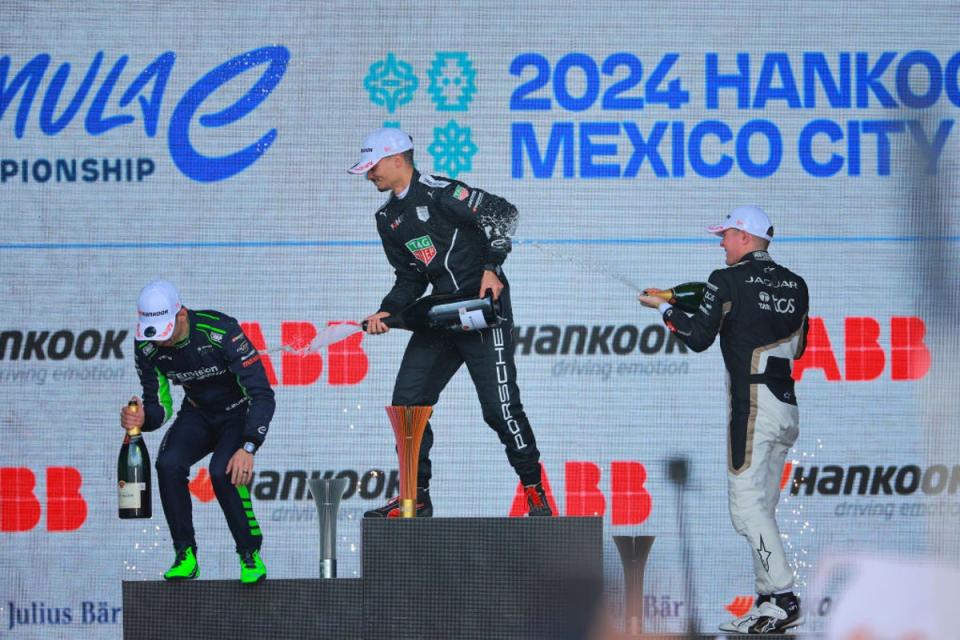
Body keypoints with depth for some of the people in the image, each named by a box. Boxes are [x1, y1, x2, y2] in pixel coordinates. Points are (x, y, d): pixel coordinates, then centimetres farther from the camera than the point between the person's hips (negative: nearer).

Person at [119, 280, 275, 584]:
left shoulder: (221, 332, -32)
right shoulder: (147, 347, -15)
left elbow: (262, 394, -32)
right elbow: (159, 405, -6)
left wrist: (248, 447, -43)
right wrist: (142, 418, -31)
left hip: (239, 413, -5)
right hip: (198, 415, 5)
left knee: (223, 471, -31)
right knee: (168, 464, -24)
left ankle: (250, 555, -11)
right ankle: (185, 556, -10)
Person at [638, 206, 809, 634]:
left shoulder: (727, 281, -6)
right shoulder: (794, 285, 14)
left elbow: (699, 339, -3)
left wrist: (664, 308, 12)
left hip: (753, 403, -8)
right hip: (788, 407, 8)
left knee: (747, 504, -10)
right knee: (762, 506, 12)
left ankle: (783, 599, -20)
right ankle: (768, 605, 9)